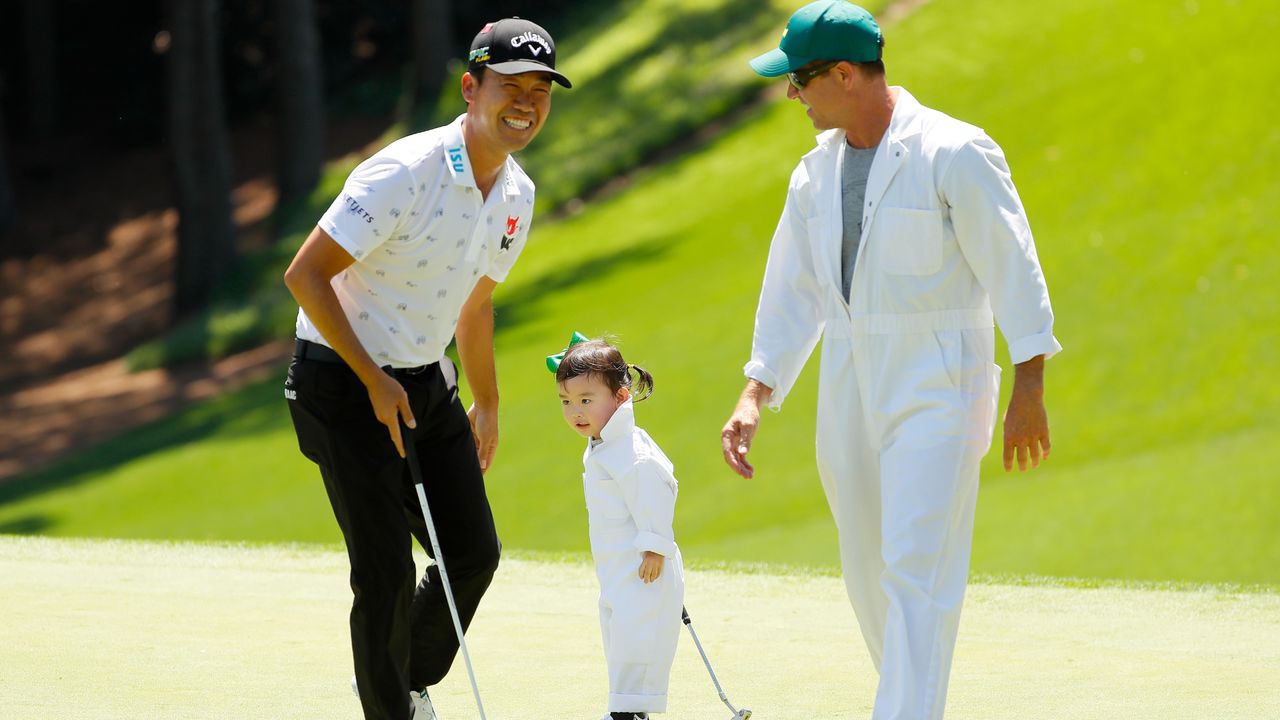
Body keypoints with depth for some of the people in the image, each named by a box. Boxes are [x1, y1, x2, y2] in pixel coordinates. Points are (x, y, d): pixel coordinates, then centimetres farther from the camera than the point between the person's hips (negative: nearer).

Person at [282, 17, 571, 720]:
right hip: (343, 380, -7)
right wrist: (374, 380, -20)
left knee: (474, 552, 8)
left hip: (426, 382, 7)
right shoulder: (405, 172, -23)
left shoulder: (516, 196, 2)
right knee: (386, 571, -10)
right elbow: (305, 274, -22)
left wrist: (487, 405, 28)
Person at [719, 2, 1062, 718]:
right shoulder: (817, 171, 9)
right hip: (848, 392, 7)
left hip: (938, 391, -7)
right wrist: (755, 397, 4)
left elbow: (1013, 269, -10)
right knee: (869, 574, 9)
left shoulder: (954, 154, -12)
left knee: (917, 572, -14)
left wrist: (1029, 390, -12)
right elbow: (793, 292, 13)